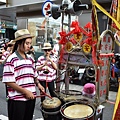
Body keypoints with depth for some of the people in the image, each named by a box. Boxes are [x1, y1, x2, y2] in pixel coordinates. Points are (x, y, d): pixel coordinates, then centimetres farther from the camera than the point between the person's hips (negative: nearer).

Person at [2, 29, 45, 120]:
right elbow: (9, 82, -16)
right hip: (17, 100, -6)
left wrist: (38, 84, 0)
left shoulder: (30, 59, 8)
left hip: (31, 97, 6)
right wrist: (25, 91, -18)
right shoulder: (11, 59, -12)